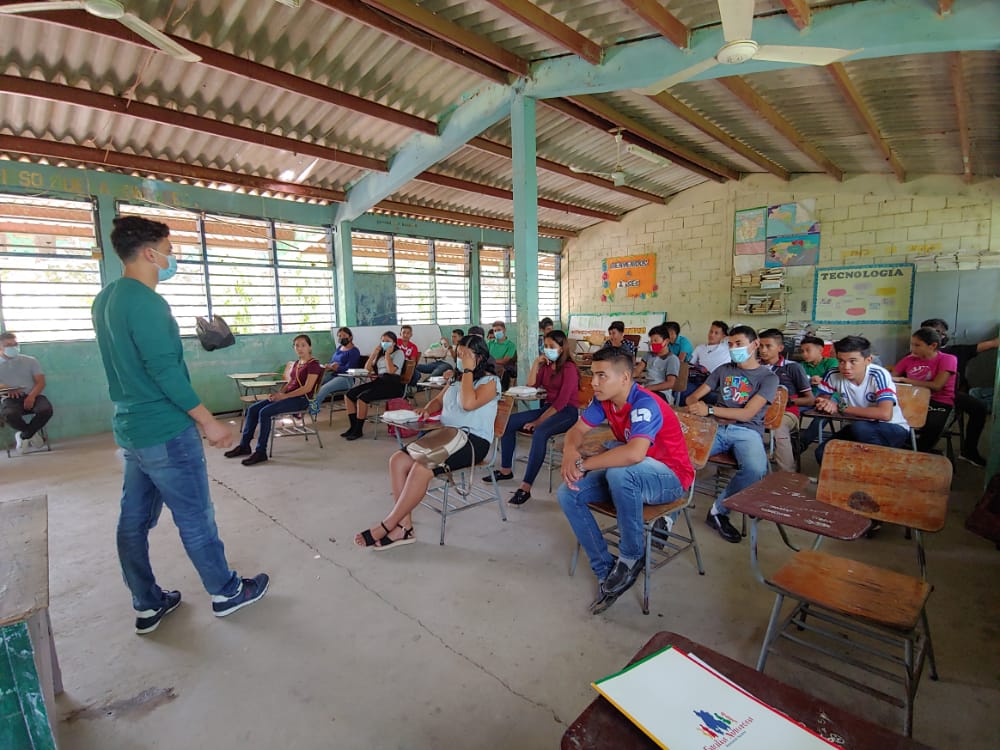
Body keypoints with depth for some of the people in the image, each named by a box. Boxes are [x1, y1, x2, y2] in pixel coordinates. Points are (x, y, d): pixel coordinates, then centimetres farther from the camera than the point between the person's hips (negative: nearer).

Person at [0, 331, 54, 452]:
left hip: (31, 396, 1)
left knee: (46, 409, -33)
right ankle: (33, 434, -7)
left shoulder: (30, 360, 13)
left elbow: (41, 382, 5)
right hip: (11, 399, -1)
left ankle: (24, 436, -9)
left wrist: (32, 396, -14)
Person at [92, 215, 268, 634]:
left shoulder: (105, 299, 10)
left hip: (130, 428, 9)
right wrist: (209, 422, -18)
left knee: (134, 518, 15)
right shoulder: (145, 302, -19)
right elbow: (165, 371, -23)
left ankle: (147, 605, 29)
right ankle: (226, 593, 20)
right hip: (165, 431, -9)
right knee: (195, 517, 4)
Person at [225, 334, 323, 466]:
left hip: (302, 399, -9)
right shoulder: (296, 364, 19)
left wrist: (284, 396, -18)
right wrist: (278, 393, -1)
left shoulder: (313, 364, -10)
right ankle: (244, 445, 6)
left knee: (265, 412, -25)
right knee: (253, 409, -2)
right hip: (288, 396, 9)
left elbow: (307, 388, -18)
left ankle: (261, 452, -17)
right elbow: (289, 383, 19)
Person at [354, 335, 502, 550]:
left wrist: (468, 371, -11)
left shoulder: (490, 381, -2)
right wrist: (427, 409, 9)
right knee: (398, 460, -15)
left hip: (473, 441, -8)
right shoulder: (456, 378, 21)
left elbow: (468, 403, -20)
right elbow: (438, 400, 31)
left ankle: (387, 526, -16)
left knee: (421, 468, -29)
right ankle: (404, 527, -15)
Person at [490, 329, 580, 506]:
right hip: (548, 408, 8)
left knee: (540, 432, -36)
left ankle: (526, 487, -33)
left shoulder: (569, 368, -10)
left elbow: (562, 402, -19)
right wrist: (536, 364, -3)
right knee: (509, 421, -7)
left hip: (567, 412, -8)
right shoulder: (546, 365, 12)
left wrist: (538, 421, -20)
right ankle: (506, 469, 3)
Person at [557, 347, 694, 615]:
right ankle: (606, 572, -2)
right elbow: (577, 430, 2)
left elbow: (634, 454, -45)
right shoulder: (604, 399, -5)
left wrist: (583, 464, -34)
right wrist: (570, 452, -22)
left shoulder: (645, 405, -28)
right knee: (567, 493, -10)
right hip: (630, 477, 8)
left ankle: (632, 556, -14)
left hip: (671, 478, -7)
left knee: (619, 472, -40)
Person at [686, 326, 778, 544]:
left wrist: (710, 410, -17)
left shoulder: (768, 377, 8)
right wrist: (696, 404, -10)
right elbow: (693, 397, 14)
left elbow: (747, 414, -6)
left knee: (756, 469, -36)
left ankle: (719, 511, -12)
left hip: (747, 431, -2)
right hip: (717, 428, 2)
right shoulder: (723, 370, 20)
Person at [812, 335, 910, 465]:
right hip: (857, 429, 4)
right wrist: (828, 404, -20)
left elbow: (885, 414, -37)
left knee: (860, 428, -36)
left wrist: (841, 408, -30)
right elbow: (821, 400, 5)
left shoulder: (878, 375, -24)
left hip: (893, 429, -4)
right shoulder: (834, 375, -12)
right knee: (822, 452, -20)